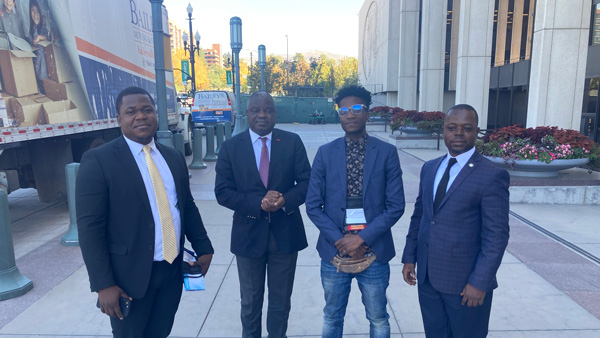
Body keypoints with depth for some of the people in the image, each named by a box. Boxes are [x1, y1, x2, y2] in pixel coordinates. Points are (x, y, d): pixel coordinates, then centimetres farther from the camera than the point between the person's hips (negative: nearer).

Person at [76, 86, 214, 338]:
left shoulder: (173, 157, 7)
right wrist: (103, 284, -16)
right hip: (129, 276, -5)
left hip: (173, 270, 5)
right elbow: (89, 227, -14)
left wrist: (203, 248, 9)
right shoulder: (98, 160, -11)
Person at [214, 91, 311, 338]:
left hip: (285, 233, 1)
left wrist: (285, 200, -24)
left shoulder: (292, 142, -3)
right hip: (248, 234, 0)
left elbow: (306, 182, -4)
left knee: (281, 301, 19)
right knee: (250, 302, 19)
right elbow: (222, 192, -8)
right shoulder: (231, 147, -4)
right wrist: (258, 203, -22)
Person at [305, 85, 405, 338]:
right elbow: (313, 206, -2)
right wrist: (339, 241, -12)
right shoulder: (325, 153, -2)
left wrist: (362, 238, -15)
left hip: (374, 253, -1)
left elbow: (396, 205, -7)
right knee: (332, 317, 19)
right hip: (334, 252, 1)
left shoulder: (387, 152, -4)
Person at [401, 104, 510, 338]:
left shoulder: (492, 176, -13)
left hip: (465, 283, -5)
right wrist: (409, 257, 8)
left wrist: (480, 283, -16)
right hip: (427, 276, 6)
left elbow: (496, 235, -14)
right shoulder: (429, 168, 7)